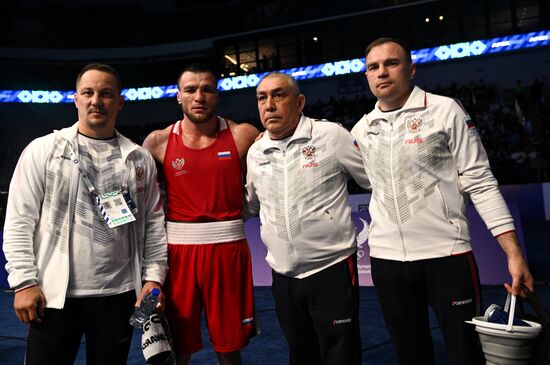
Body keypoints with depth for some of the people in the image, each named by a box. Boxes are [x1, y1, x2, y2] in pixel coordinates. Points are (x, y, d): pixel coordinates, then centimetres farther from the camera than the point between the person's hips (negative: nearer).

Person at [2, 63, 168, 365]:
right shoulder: (42, 150, 0)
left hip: (118, 295, 2)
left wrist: (154, 275, 1)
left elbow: (154, 223, 8)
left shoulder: (140, 159, 7)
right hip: (53, 295, -2)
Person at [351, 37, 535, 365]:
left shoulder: (445, 111, -3)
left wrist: (514, 254, -12)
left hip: (446, 254, -3)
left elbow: (481, 184, -6)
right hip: (386, 258, 4)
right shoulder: (361, 130, 7)